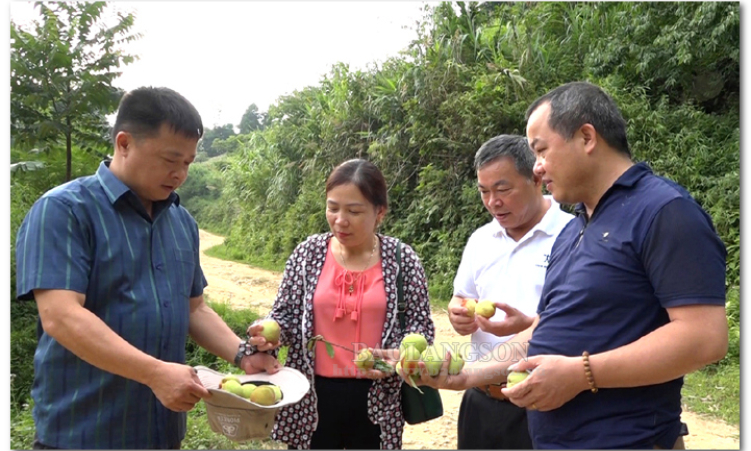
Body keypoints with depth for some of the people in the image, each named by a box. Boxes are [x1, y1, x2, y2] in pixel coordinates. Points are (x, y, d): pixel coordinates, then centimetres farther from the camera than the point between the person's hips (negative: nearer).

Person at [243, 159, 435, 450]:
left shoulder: (402, 259, -6)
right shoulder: (308, 253, -3)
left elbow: (421, 325, -2)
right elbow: (285, 315, 3)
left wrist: (400, 355, -20)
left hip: (376, 399, 0)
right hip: (313, 396, 1)